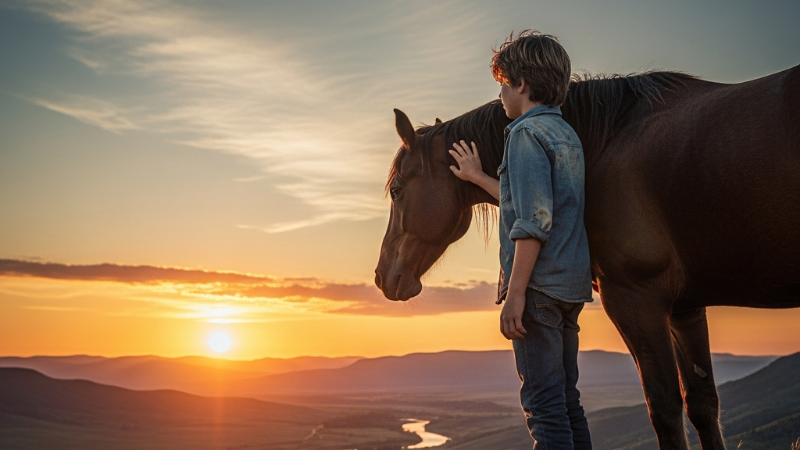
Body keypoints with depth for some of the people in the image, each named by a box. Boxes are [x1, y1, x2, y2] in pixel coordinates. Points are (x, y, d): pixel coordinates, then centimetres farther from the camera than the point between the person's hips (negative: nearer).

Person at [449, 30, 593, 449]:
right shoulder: (567, 134, 18)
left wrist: (515, 293, -19)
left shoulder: (526, 132, -10)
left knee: (543, 403, -6)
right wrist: (478, 177, 38)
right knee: (566, 400, 14)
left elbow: (533, 222, -19)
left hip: (538, 287, -9)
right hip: (571, 285, 9)